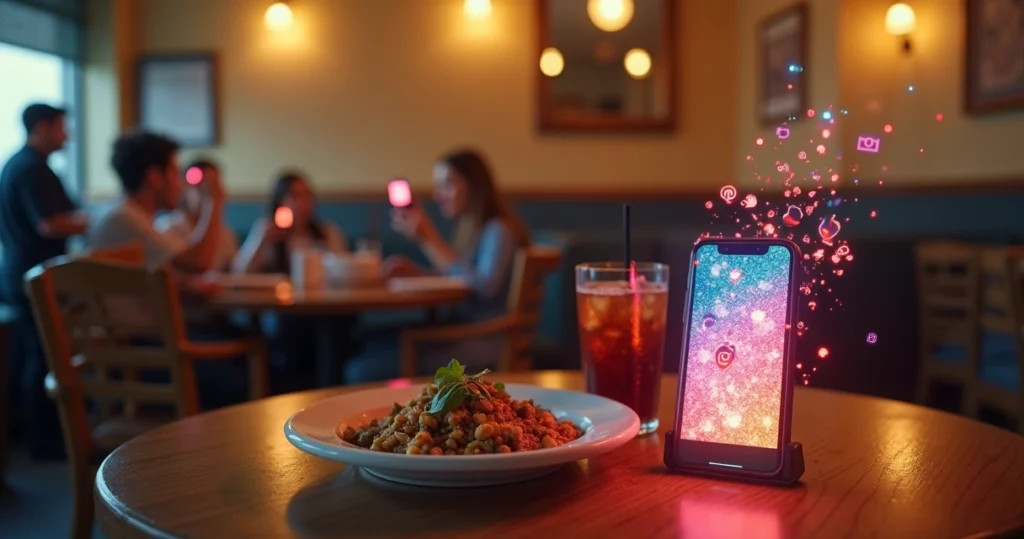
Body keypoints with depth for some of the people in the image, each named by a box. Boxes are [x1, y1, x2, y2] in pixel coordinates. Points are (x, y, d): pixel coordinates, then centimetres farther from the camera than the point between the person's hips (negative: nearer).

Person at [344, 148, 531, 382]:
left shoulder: (498, 231, -11)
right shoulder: (469, 229, 14)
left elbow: (485, 286, -27)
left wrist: (429, 240, -23)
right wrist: (411, 271, 0)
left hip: (483, 341, -9)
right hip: (461, 332, 9)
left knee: (364, 372, -17)